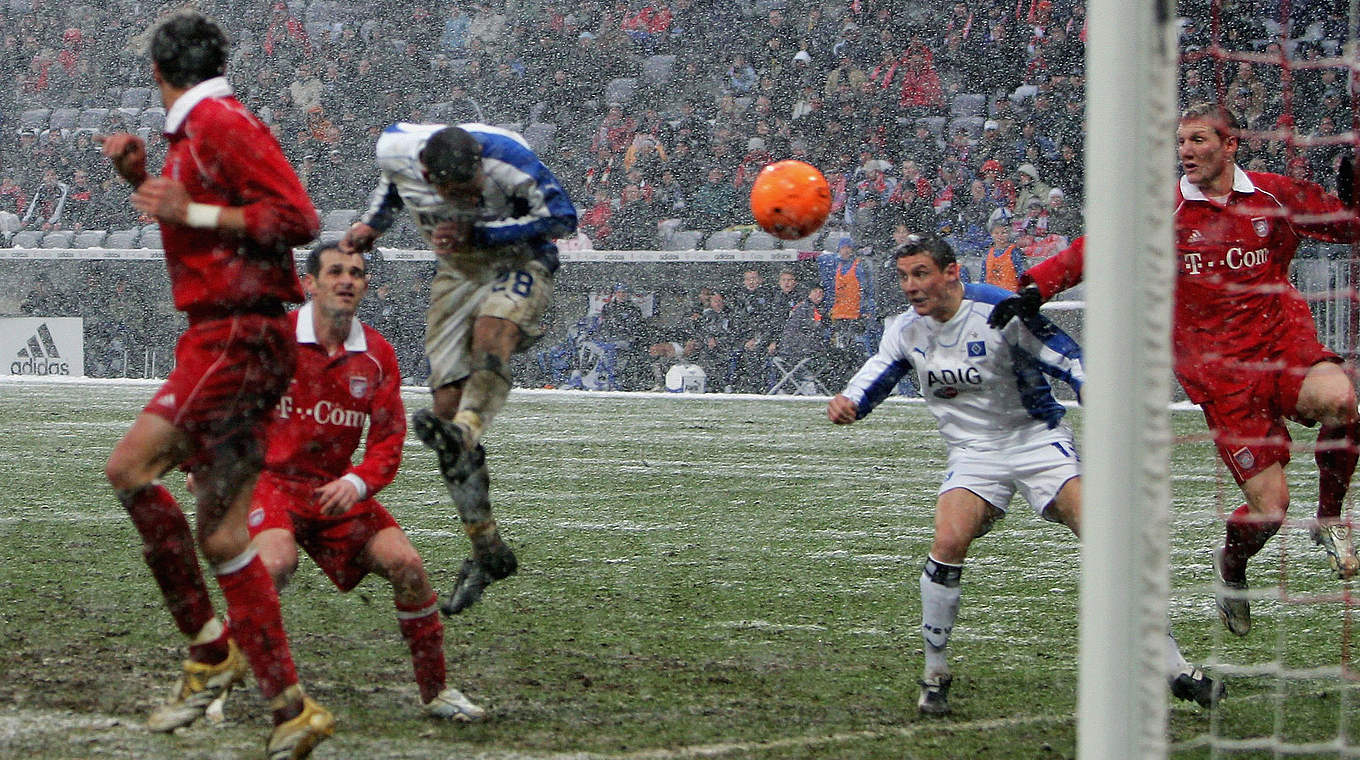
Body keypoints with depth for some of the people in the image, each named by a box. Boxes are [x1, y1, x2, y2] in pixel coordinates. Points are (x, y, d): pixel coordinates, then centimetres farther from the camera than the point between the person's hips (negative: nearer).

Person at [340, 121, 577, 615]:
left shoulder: (507, 159, -30)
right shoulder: (396, 150, -17)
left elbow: (562, 218, -20)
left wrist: (477, 234, -26)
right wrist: (372, 223, -5)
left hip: (519, 261, -4)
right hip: (457, 271, 4)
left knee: (491, 331, -38)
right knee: (448, 401, -4)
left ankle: (463, 432, -62)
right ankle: (487, 551, 1)